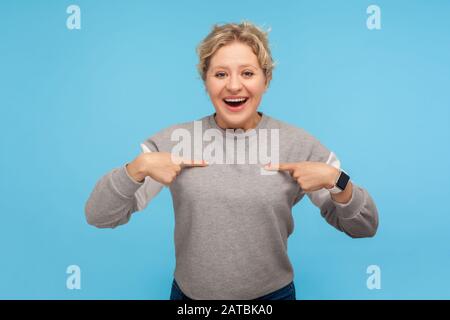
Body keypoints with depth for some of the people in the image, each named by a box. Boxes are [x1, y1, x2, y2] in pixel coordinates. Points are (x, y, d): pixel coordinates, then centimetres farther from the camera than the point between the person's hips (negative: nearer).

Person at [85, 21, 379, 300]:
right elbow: (99, 217, -9)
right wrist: (139, 166, -25)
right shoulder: (174, 140, -10)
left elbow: (363, 228, -5)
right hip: (188, 294, 1)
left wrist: (335, 179, -23)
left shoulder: (299, 144, -10)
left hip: (272, 294, 0)